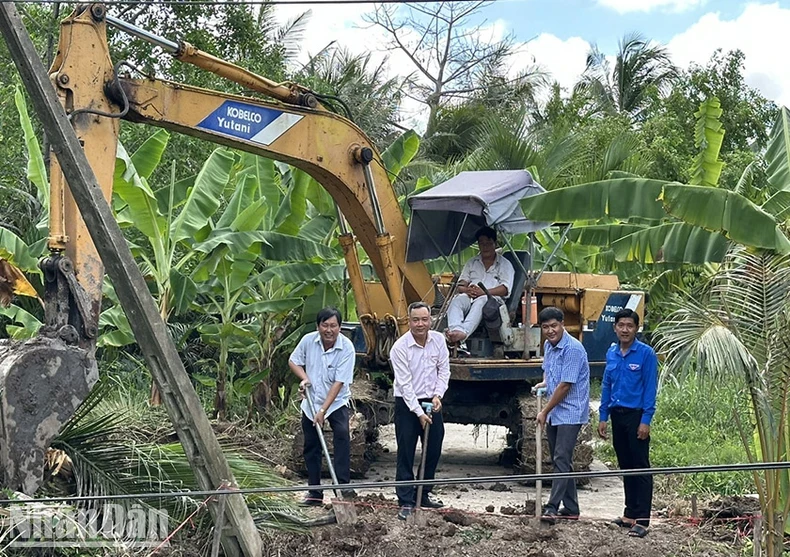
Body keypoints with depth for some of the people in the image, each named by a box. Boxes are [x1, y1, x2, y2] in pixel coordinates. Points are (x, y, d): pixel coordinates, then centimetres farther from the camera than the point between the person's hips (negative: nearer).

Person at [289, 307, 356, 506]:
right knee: (311, 446, 7)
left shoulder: (346, 348, -21)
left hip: (336, 402, -3)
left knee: (342, 435, -25)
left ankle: (344, 484, -25)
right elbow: (293, 361, 7)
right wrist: (304, 377, -13)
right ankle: (314, 492, 17)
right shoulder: (308, 340, -11)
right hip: (310, 402, 3)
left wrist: (323, 410, -26)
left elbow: (338, 383, -23)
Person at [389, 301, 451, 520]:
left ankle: (423, 494, 26)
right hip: (407, 404, -5)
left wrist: (437, 395, -10)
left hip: (431, 402, 5)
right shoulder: (399, 348, -17)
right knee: (406, 453, -3)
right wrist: (419, 412, -20)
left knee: (433, 451, 11)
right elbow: (405, 384, -18)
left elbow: (444, 371, 5)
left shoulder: (438, 340, -3)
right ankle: (406, 502, 1)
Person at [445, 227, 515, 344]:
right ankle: (454, 330, -61)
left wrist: (483, 292, -14)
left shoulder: (505, 264, 16)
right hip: (470, 298, 4)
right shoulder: (471, 263, 29)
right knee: (457, 299, -33)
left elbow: (505, 289, 1)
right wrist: (467, 290, -6)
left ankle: (463, 332, -66)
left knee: (481, 301, -41)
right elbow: (461, 285, 20)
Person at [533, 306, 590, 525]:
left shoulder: (573, 349, -18)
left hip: (570, 413, -9)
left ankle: (552, 507, -16)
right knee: (560, 460, 12)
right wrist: (544, 383, 7)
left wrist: (545, 412, -12)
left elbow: (565, 385, -19)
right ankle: (571, 508, 19)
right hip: (553, 413, 9)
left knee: (561, 459, -13)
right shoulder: (549, 346, 10)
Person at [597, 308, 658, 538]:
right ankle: (630, 514, 23)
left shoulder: (646, 353, -9)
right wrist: (603, 417, 10)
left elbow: (650, 388, -11)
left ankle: (641, 520, -6)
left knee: (641, 467, -5)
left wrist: (646, 420, -16)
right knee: (625, 466, 14)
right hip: (617, 415, 6)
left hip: (636, 415, -6)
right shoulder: (611, 353, 8)